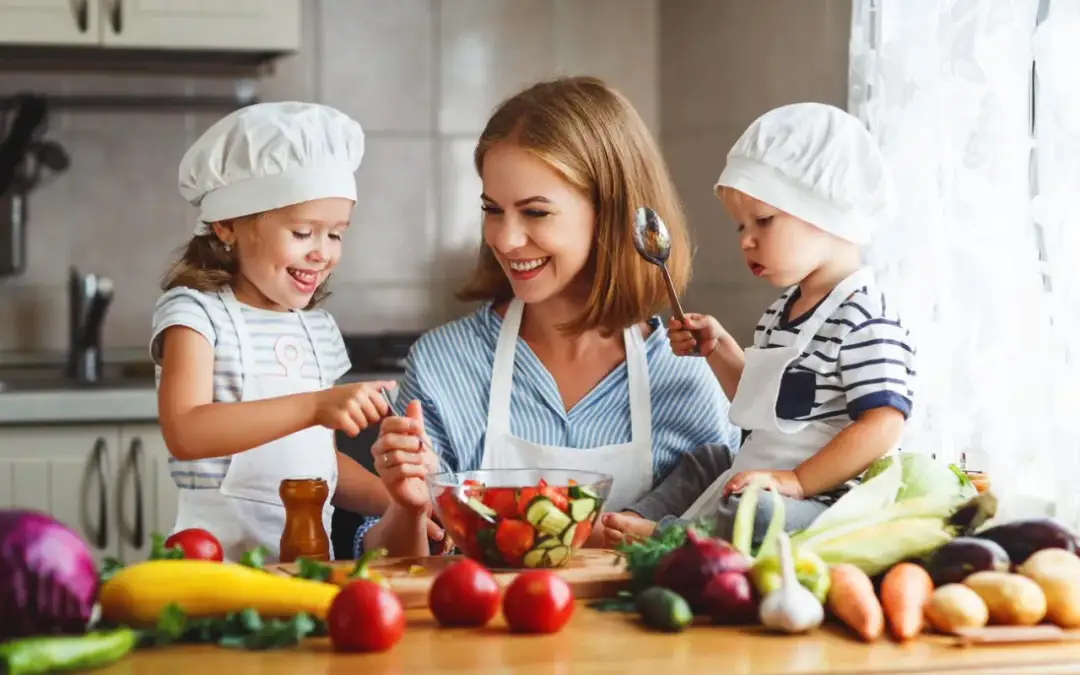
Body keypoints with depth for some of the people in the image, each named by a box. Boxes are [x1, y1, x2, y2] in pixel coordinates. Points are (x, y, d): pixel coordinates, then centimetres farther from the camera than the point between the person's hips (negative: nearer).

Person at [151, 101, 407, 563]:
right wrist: (314, 406, -26)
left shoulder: (318, 328, 15)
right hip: (221, 558, -6)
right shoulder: (194, 311, -4)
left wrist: (399, 502, 8)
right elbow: (185, 433, -20)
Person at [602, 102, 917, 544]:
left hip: (824, 500, -11)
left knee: (751, 512, -37)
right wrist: (718, 348, 17)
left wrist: (795, 481, -27)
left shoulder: (865, 321, -18)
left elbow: (881, 427, -25)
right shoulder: (781, 314, 15)